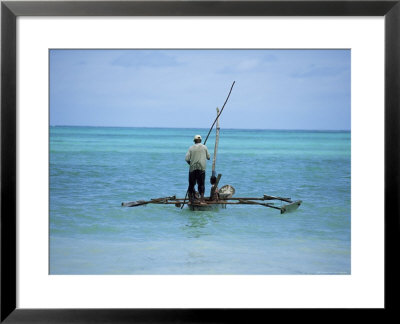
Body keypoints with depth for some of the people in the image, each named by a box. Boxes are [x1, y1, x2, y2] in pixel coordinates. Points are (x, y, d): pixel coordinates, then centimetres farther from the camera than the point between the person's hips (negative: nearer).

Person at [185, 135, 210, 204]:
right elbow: (208, 157, 9)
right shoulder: (204, 147, 3)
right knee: (201, 184, -1)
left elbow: (186, 158, -2)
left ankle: (191, 199, 11)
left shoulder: (191, 148, 4)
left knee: (191, 184, 9)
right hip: (201, 168, -1)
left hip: (192, 168, 1)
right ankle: (202, 199, -11)